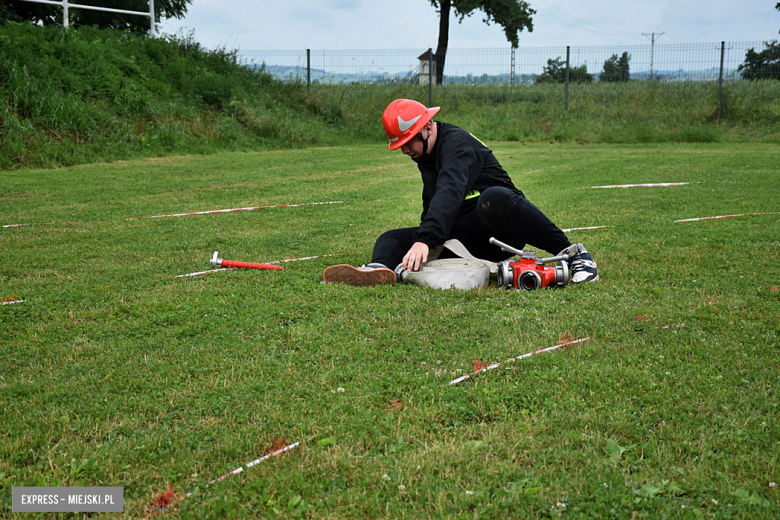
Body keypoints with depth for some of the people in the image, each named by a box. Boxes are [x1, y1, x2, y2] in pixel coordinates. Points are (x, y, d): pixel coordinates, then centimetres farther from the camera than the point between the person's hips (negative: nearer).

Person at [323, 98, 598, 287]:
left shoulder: (457, 143, -14)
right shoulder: (425, 155, 16)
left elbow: (450, 194, -33)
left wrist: (425, 239, -44)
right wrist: (421, 239, 19)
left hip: (501, 232, -8)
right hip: (465, 238, 8)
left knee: (493, 198, -42)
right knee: (392, 239, -5)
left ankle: (571, 253, -29)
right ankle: (381, 269, -44)